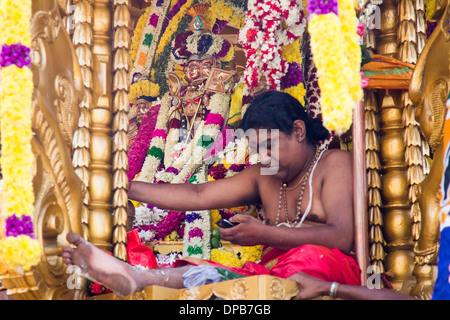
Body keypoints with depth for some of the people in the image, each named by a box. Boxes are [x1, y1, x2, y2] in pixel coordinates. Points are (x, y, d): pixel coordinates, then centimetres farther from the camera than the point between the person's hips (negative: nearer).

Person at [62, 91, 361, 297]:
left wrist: (265, 234, -16)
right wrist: (124, 188, 8)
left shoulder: (335, 163, 5)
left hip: (332, 274, -6)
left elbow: (341, 237, -11)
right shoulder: (263, 177, 24)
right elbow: (198, 195, 16)